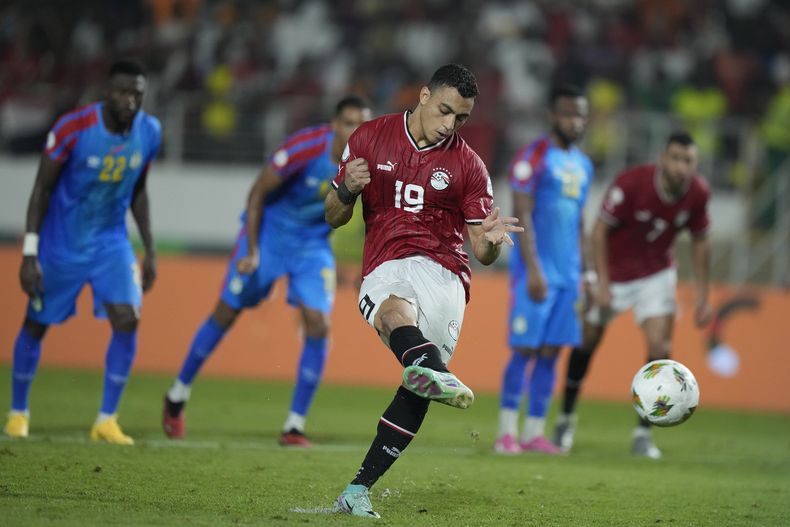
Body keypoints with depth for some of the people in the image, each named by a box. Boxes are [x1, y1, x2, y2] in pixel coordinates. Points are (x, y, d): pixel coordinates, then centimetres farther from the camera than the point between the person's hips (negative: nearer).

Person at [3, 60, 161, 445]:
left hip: (112, 243, 3)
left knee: (127, 322, -14)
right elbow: (42, 189, -14)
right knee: (35, 325, 8)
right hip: (61, 245, -3)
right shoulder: (73, 128, -22)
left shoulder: (149, 132, -8)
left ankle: (106, 420, -4)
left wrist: (150, 250, 8)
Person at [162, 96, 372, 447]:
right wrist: (252, 252, -18)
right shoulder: (305, 149, -27)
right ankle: (177, 396, 23)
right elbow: (257, 194, -17)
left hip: (314, 243, 3)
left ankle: (294, 427, -1)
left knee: (318, 325, -11)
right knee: (226, 313, 3)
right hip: (270, 230, -3)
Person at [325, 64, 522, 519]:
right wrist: (347, 192, -6)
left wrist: (491, 241, -12)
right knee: (396, 310, -38)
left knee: (417, 393, -15)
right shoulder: (370, 138, 13)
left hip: (443, 272, 1)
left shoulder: (468, 166, 12)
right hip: (383, 270, -1)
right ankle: (435, 373, -71)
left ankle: (357, 490, -9)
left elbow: (482, 254, 12)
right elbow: (334, 218, 17)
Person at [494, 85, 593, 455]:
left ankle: (534, 432, 8)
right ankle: (506, 432, -3)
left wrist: (584, 272, 18)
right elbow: (522, 216, -12)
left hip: (568, 273, 7)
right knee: (524, 349, -7)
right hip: (537, 269, -7)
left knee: (550, 353, 5)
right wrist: (533, 270, -18)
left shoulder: (583, 165, 16)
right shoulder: (534, 157, -7)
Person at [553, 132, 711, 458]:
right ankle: (566, 418, 28)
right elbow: (600, 229, -17)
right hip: (614, 274, -2)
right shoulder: (632, 183, -27)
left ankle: (643, 433, -1)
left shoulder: (697, 193, -14)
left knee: (660, 348, -12)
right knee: (586, 343, 7)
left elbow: (699, 241, 2)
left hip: (657, 276, 2)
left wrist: (702, 296, 1)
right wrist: (603, 283, -20)